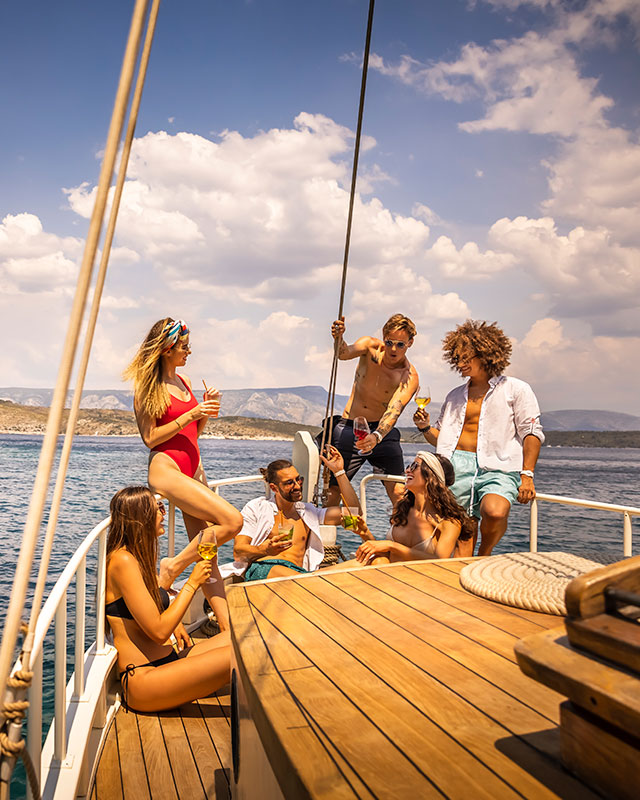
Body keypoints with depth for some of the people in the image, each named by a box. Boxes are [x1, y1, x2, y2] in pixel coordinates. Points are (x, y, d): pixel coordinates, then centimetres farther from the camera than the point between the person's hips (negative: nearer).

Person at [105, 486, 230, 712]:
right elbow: (159, 631, -21)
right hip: (141, 679, -10)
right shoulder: (123, 561, -18)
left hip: (168, 660, 10)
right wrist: (192, 584, -13)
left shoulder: (139, 557, 13)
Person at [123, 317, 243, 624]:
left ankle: (226, 623, 5)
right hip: (166, 469, -7)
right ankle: (173, 566, 0)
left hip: (193, 468, 7)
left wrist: (207, 408, 2)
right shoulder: (148, 387, -7)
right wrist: (191, 414, -16)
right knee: (232, 520, -19)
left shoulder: (183, 380, 14)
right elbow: (150, 438, -12)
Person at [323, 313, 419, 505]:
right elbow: (345, 353, -27)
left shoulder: (409, 377, -13)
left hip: (382, 431, 0)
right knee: (331, 494, -1)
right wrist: (339, 339, -51)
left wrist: (377, 436, -45)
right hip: (349, 427, 1)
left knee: (399, 494, -11)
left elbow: (394, 410, -27)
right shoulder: (371, 346, -7)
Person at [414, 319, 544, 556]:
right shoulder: (455, 396, 23)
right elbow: (442, 438, 27)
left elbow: (532, 433, 5)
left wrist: (527, 475, -5)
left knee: (495, 512, -30)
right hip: (456, 465, 4)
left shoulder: (516, 390, 11)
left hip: (497, 468, -3)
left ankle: (484, 556, -3)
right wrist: (425, 428, 5)